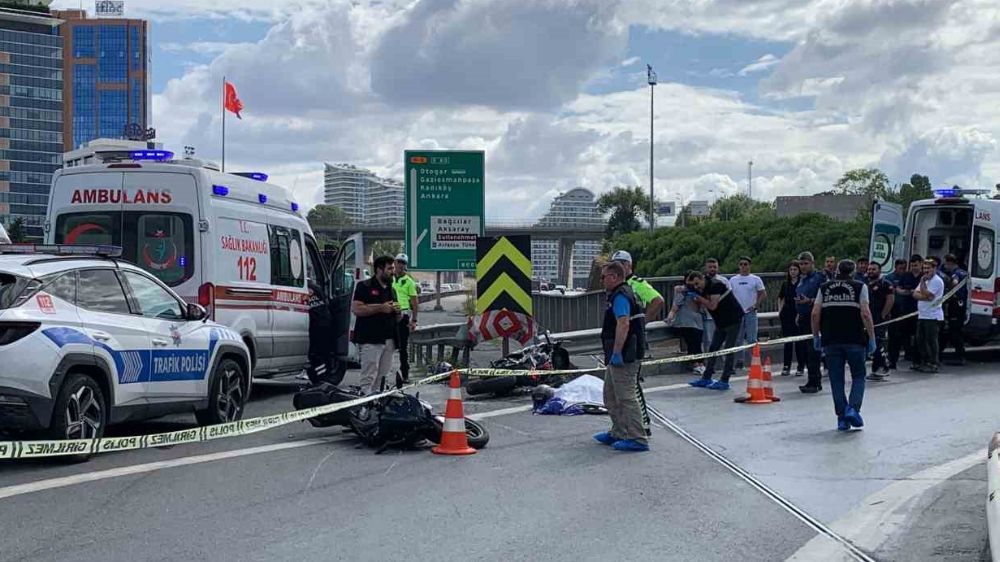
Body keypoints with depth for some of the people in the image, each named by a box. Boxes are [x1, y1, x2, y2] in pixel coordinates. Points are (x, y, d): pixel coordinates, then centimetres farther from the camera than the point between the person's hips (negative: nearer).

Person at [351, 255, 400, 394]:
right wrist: (380, 308, -15)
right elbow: (356, 309, -14)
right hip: (370, 339, -7)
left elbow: (397, 320, 27)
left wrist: (397, 311, 3)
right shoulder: (365, 286, 0)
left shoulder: (391, 290, 22)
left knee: (382, 379, 7)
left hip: (388, 340, 7)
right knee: (369, 378, -12)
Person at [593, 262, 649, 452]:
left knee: (626, 397, -9)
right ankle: (618, 433, 27)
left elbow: (623, 324, -28)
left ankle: (637, 439, -7)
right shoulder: (620, 294, 19)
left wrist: (617, 353, -31)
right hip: (619, 356, 11)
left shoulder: (620, 296, -16)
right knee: (611, 396, 19)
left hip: (622, 356, -11)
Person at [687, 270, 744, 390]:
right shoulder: (702, 289, 5)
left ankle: (724, 381, -9)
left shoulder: (715, 285, -21)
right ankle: (706, 378, 16)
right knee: (713, 349, 10)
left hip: (733, 320, -10)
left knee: (729, 350, -9)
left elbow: (712, 306, -26)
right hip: (721, 322, 10)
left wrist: (697, 297, -20)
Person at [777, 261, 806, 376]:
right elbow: (781, 298, 22)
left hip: (799, 313, -4)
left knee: (800, 341, -1)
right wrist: (780, 310, 12)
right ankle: (786, 366, 12)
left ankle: (801, 366, 8)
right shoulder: (785, 284, 11)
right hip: (787, 314, 4)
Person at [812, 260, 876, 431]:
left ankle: (842, 418, 7)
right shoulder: (860, 287, 3)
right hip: (854, 339, -2)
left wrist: (816, 336, 12)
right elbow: (865, 314, -7)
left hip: (830, 340, 2)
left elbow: (815, 314, 4)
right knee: (858, 376, 11)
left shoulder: (824, 288, 10)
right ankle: (853, 408, -9)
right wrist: (871, 337, -2)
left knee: (836, 379, 8)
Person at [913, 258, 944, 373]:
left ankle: (933, 364, -5)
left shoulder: (937, 281, -10)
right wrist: (926, 297, -11)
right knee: (920, 340, 11)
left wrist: (922, 282, -9)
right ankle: (923, 362, 19)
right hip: (922, 315, 9)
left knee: (931, 340, -8)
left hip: (932, 315, -9)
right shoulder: (925, 280, 19)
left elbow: (926, 294, -19)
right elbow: (915, 294, 8)